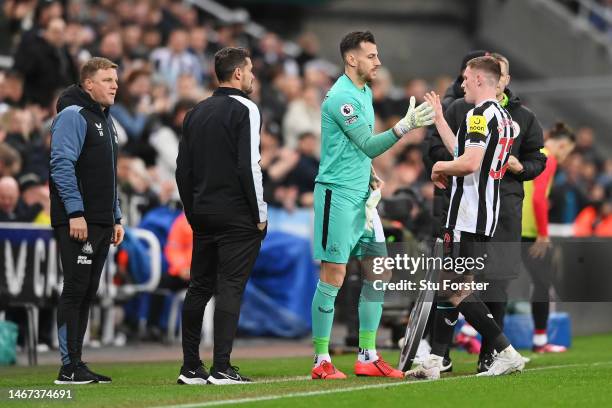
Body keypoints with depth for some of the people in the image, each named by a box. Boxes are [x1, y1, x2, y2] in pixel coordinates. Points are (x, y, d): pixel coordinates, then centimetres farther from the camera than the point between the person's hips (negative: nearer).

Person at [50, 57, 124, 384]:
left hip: (101, 223, 9)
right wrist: (75, 213, -21)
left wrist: (116, 218, 20)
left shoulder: (105, 120, 22)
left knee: (87, 293, 9)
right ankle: (70, 367, -8)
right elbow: (62, 165, -17)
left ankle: (76, 363, 13)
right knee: (75, 290, -9)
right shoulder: (73, 115, -8)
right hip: (77, 222, -9)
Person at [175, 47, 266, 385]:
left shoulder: (196, 113, 13)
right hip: (237, 217, -7)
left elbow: (182, 169, 13)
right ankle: (221, 368, -9)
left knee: (199, 287, 10)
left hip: (201, 215, 7)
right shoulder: (244, 110, -8)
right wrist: (260, 214, -9)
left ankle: (190, 368, 12)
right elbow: (248, 166, -16)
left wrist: (192, 211, 18)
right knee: (230, 287, -5)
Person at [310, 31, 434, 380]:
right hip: (337, 194, -9)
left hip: (362, 195, 9)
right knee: (334, 276, -8)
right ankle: (321, 361, -2)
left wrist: (371, 176, 11)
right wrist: (405, 127, -29)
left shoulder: (365, 92, 15)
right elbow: (369, 145, -19)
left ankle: (368, 356, 13)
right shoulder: (341, 97, -15)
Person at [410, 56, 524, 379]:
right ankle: (434, 362, 15)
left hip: (467, 219, -10)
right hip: (485, 215, 10)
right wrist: (439, 119, 28)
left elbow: (469, 162, -27)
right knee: (448, 286, 13)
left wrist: (440, 167, -8)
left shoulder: (480, 114, -15)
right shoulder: (503, 116, 16)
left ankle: (507, 354, -11)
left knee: (457, 290, -9)